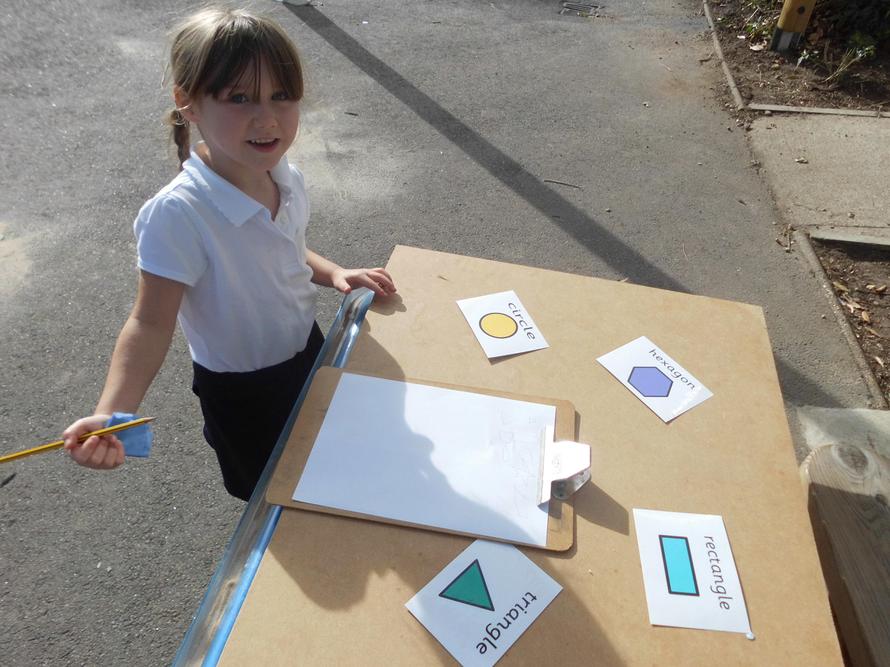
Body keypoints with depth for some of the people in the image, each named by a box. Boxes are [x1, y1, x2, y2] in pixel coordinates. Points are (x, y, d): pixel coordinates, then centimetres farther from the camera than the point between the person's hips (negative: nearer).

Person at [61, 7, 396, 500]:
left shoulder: (287, 178, -12)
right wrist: (111, 412, -44)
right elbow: (151, 323, -31)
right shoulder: (176, 215, -33)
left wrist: (333, 273, -8)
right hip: (243, 391, -6)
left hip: (309, 350, 6)